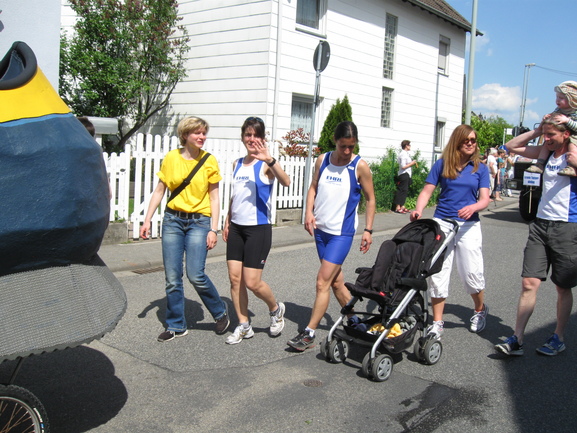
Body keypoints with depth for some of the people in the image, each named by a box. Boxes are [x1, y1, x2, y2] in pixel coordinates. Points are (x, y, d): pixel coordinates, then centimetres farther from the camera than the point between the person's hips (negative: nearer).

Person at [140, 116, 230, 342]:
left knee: (195, 275, -11)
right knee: (172, 278, 3)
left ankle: (220, 312, 15)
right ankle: (176, 326, 19)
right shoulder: (171, 158, 2)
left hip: (199, 222, -2)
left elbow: (214, 198, 1)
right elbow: (159, 191, 8)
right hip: (173, 220, 2)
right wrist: (147, 220, 3)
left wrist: (213, 230, -5)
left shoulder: (209, 161, -2)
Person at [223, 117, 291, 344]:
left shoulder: (265, 164, -9)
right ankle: (243, 326, 19)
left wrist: (269, 159, -43)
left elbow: (286, 182, -30)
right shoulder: (237, 164, 12)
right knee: (235, 278, 5)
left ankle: (276, 309, 23)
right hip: (236, 227, 6)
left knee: (252, 282, -6)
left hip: (258, 228, -6)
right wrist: (227, 221, 18)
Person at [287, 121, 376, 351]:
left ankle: (309, 334, -1)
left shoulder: (360, 166, -6)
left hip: (342, 232, -5)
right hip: (320, 229, 5)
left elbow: (370, 199, 0)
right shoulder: (322, 160, 5)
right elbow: (313, 187, 12)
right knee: (336, 281, 14)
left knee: (322, 282, -9)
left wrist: (368, 230, -4)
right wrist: (309, 212, -5)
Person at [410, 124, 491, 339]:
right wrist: (418, 211, -18)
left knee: (472, 273, 0)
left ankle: (480, 310, 31)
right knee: (437, 272, -1)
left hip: (468, 226, 0)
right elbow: (427, 191, 1)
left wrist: (473, 207, -23)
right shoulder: (442, 164, 4)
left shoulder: (480, 168, 5)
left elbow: (485, 199, -1)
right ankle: (437, 322, 11)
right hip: (442, 223, 0)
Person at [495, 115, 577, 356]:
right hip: (541, 225, 5)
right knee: (529, 283, -1)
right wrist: (536, 131, 7)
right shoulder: (547, 152, 10)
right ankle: (517, 339, 2)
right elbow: (512, 146, 17)